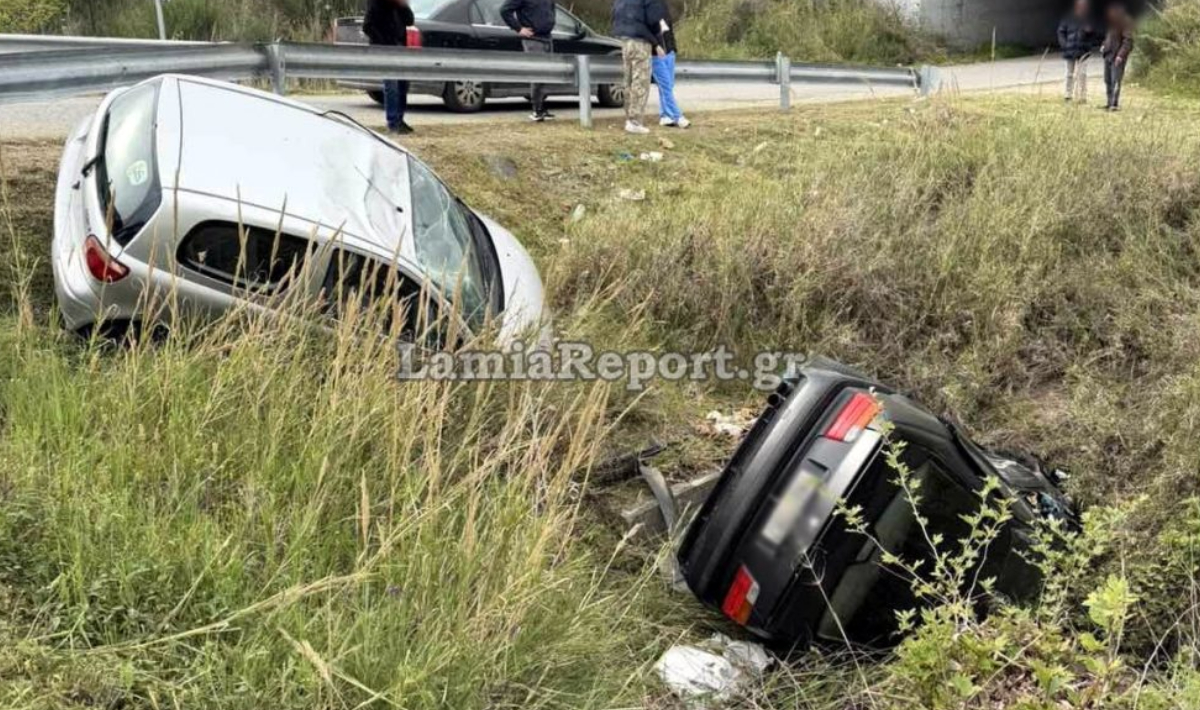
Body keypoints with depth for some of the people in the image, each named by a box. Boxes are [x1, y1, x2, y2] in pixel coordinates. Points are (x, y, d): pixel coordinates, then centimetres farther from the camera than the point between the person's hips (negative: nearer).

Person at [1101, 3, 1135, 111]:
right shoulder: (1113, 21, 15)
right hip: (1108, 54, 9)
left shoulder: (1126, 21, -10)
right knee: (1108, 80, 11)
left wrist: (1120, 55, -23)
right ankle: (1110, 102, 18)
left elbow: (1128, 40, -16)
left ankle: (1115, 104, -11)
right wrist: (1104, 45, 13)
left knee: (1115, 80, -11)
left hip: (1117, 56, -9)